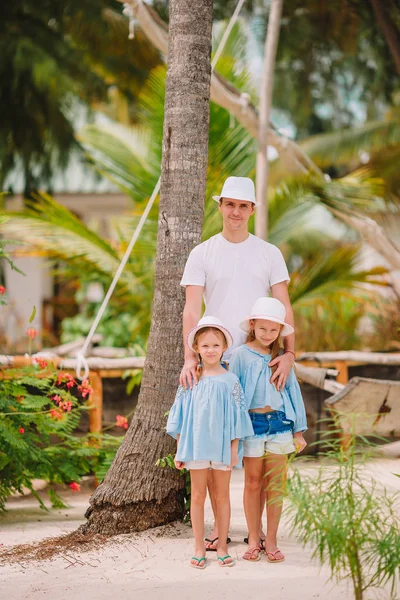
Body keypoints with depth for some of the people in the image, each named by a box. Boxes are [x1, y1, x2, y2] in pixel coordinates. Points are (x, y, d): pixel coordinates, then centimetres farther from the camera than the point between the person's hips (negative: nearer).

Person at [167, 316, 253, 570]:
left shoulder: (230, 380, -1)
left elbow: (237, 416, 1)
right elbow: (180, 416, 5)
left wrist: (234, 448, -3)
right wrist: (179, 449, 3)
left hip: (222, 444, 0)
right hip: (196, 444, 1)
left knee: (222, 496, 7)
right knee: (198, 496, 6)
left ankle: (222, 547, 15)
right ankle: (199, 548, 13)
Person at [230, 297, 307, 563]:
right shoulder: (241, 355, -2)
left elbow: (293, 391, 10)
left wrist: (299, 430, 9)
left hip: (279, 423, 2)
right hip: (252, 422, -2)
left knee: (275, 484, 4)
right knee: (253, 483, 5)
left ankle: (271, 541, 10)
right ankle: (254, 539, 14)